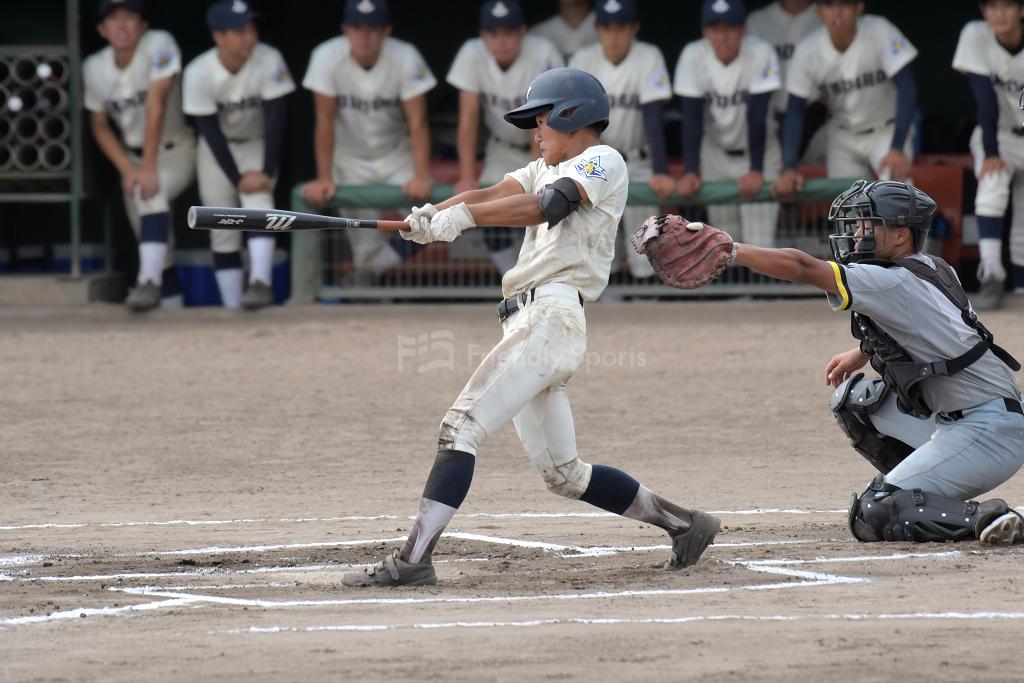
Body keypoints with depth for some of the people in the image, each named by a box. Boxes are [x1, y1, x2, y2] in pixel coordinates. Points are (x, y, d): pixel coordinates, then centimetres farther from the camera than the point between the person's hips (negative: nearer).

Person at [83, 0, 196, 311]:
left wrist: (148, 167, -30)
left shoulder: (159, 45, -21)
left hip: (175, 151, -5)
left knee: (151, 190, -33)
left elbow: (156, 106, -26)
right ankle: (172, 306, 17)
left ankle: (150, 282, -42)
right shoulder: (94, 68, -7)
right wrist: (127, 169, -9)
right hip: (132, 155, 5)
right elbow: (99, 125, 5)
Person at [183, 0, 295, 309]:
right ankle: (232, 308, 1)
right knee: (222, 233, -1)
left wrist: (267, 172, -25)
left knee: (258, 202, -26)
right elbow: (211, 132, -19)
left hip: (258, 145, -1)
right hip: (217, 150, 1)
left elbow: (275, 118, -21)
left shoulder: (269, 61, -23)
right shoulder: (197, 73, -23)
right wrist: (238, 178, -21)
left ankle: (260, 283, -38)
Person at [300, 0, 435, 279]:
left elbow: (418, 122, -21)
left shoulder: (406, 57, -19)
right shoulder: (326, 57, -19)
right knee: (367, 250, -7)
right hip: (349, 159, -1)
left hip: (396, 155, 1)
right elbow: (325, 121, -17)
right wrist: (324, 178, -22)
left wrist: (422, 176, -31)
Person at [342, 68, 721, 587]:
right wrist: (433, 214, -12)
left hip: (552, 316, -10)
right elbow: (494, 195, 8)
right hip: (525, 324, 10)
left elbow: (546, 206, -18)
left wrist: (462, 216, -27)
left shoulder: (603, 162, 0)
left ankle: (412, 560, -26)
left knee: (461, 426, -19)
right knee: (563, 475, 12)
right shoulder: (547, 169, 26)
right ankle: (682, 522, 22)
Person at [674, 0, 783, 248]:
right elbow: (692, 118, -18)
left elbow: (757, 116, -24)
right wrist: (690, 171, -28)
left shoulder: (761, 54, -22)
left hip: (758, 153, -2)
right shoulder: (693, 57, -16)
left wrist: (756, 170, -30)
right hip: (715, 154, 2)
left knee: (759, 242, -10)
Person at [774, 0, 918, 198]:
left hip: (887, 132, -3)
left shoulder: (880, 32, -24)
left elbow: (906, 87, -27)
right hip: (843, 138, 3)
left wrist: (898, 149, -39)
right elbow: (795, 110, -11)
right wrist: (789, 168, -21)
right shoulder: (808, 51, -16)